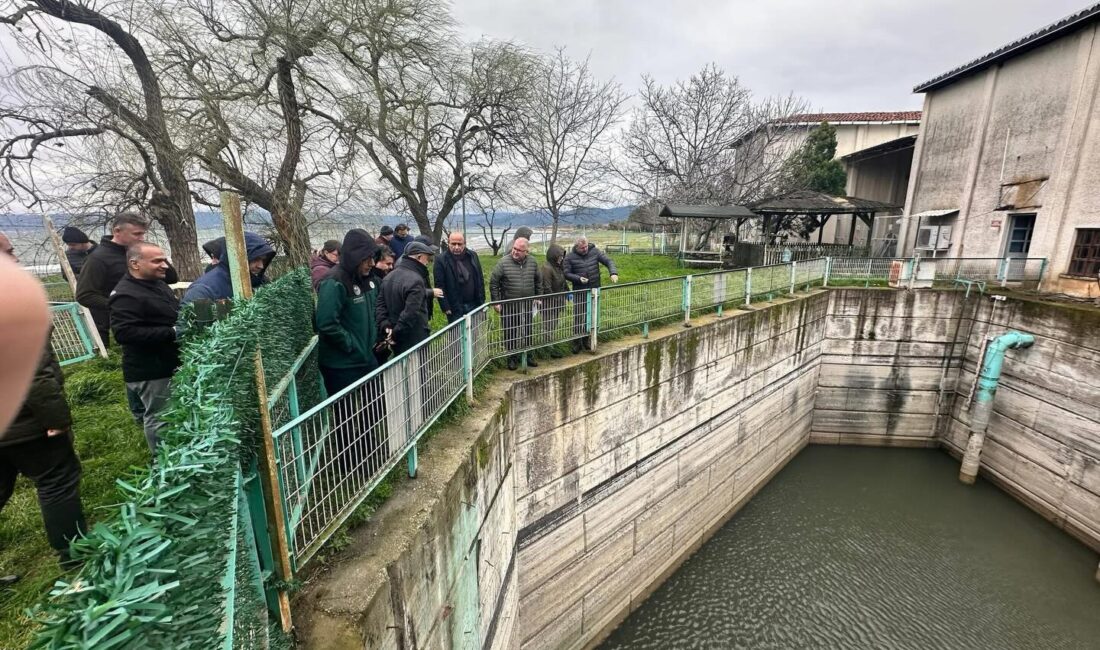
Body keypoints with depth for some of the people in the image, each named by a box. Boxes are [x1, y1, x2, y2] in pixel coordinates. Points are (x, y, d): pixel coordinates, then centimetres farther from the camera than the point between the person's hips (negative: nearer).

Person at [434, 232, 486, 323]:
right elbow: (439, 286, -8)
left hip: (474, 305, 4)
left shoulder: (473, 256, 5)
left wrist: (482, 302, 6)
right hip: (455, 309, -4)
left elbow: (480, 280, 9)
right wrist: (445, 307, -12)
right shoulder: (441, 260, -8)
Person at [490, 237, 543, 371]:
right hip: (509, 305, -3)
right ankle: (512, 357, 20)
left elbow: (538, 281, 14)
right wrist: (496, 302, -7)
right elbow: (493, 283, -6)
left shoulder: (532, 263, 1)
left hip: (528, 304, 3)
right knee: (511, 332, 5)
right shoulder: (504, 263, -11)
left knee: (527, 331, 13)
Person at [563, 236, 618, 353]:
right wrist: (578, 278, -21)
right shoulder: (570, 257, -6)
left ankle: (586, 339, 24)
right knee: (578, 317, -3)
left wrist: (613, 273, -20)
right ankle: (577, 342, 8)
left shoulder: (595, 252, -1)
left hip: (594, 290, 2)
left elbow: (608, 261, -2)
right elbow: (566, 274, -4)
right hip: (579, 291, -2)